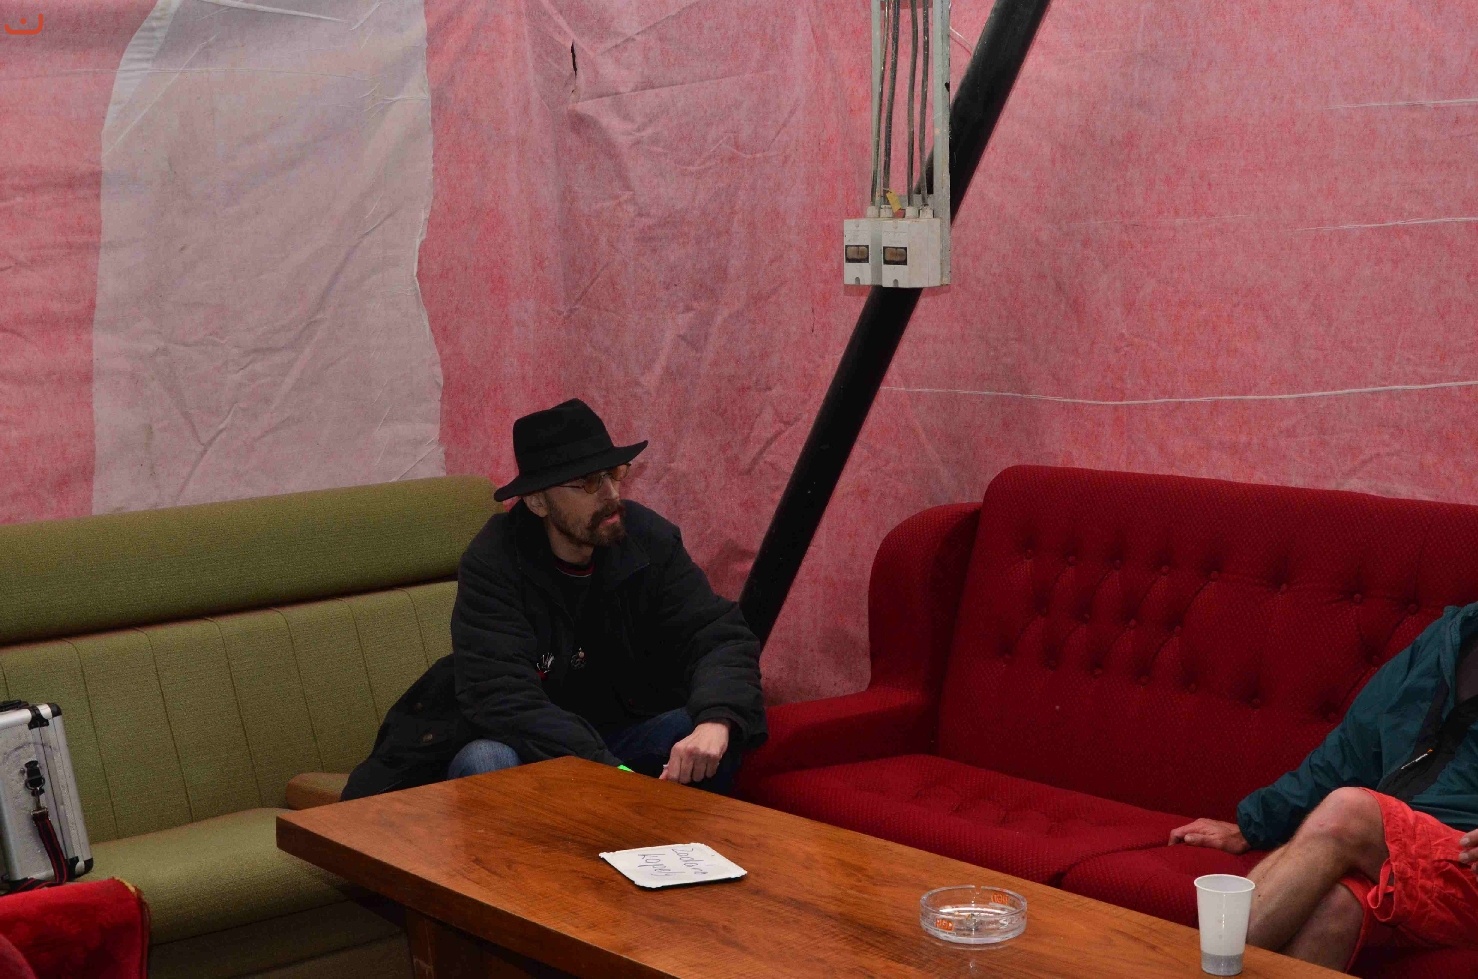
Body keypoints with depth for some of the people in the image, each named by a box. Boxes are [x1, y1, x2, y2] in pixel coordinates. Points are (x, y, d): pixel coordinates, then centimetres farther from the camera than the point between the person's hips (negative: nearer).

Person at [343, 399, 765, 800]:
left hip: (620, 735, 4)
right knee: (485, 764, -36)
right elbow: (501, 696, -31)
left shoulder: (649, 540, -7)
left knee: (717, 738, -22)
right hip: (524, 743, -4)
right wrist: (606, 771, -42)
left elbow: (719, 634, -13)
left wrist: (716, 721, -37)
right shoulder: (493, 562, -20)